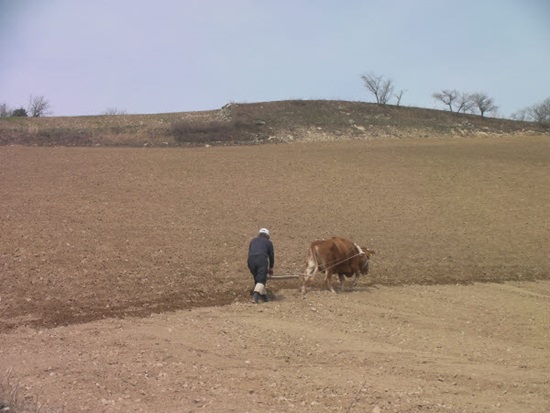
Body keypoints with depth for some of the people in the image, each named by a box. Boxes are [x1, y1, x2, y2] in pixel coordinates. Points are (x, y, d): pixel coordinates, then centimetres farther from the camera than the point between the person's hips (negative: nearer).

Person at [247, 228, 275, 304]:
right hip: (262, 259, -3)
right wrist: (271, 268, 39)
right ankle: (255, 296, -32)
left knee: (257, 279, 19)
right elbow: (271, 255, 25)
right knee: (261, 280, -9)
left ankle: (264, 296, 22)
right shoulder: (268, 242, 23)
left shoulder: (253, 241, 31)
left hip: (251, 260, 3)